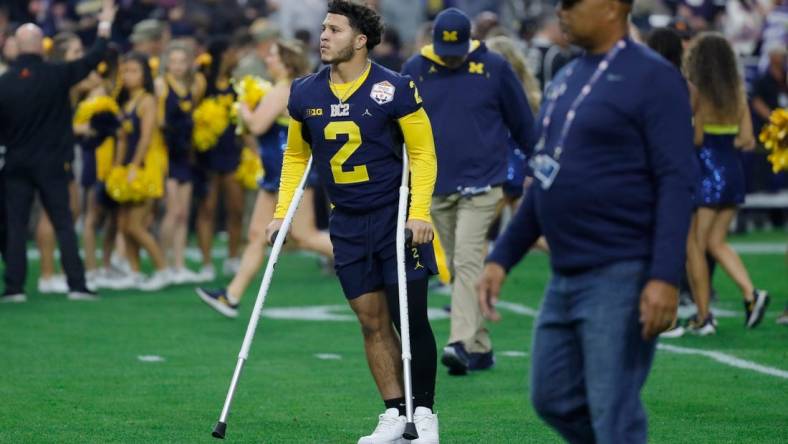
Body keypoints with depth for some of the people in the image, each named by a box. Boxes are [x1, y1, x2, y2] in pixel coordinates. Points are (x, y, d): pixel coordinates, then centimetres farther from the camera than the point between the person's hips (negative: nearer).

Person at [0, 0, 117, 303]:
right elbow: (92, 60, 1)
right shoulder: (57, 76, -9)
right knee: (63, 224, 4)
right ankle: (77, 285, 0)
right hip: (51, 164, -1)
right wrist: (105, 25, 12)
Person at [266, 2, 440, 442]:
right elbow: (296, 156, 15)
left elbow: (422, 152, -5)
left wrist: (419, 212, -14)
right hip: (348, 224, 4)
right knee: (372, 322, 5)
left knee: (410, 318, -5)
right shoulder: (305, 93, 3)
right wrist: (282, 213, 8)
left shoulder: (394, 88, -10)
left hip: (397, 218, -4)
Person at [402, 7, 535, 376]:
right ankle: (480, 348, 15)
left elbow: (522, 123, 5)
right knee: (458, 269, 8)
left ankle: (461, 343, -23)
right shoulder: (415, 70, 2)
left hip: (481, 183, -3)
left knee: (468, 261, -16)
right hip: (436, 186, 4)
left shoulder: (494, 68, -3)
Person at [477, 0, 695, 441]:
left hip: (621, 278, -9)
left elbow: (676, 182, -16)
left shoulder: (653, 78, -9)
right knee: (555, 400, 11)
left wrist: (665, 278, -24)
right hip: (566, 278, 9)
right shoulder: (566, 81, 16)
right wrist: (502, 258, 18)